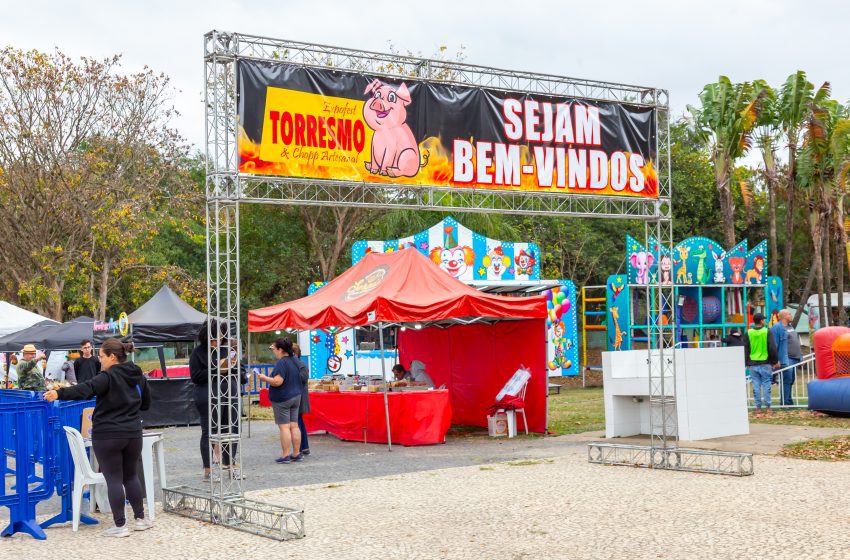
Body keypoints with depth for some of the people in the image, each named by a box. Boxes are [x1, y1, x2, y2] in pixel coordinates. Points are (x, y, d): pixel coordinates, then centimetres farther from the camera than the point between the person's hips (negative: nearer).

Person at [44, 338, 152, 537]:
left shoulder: (108, 377, -14)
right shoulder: (139, 377, 7)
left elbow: (85, 389, -30)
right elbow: (146, 404, 18)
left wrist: (59, 393, -39)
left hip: (107, 436, -6)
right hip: (133, 434, 6)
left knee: (114, 479, 1)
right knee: (131, 476, 20)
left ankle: (120, 525, 4)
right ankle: (140, 518, 23)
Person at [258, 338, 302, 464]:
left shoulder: (281, 363, -18)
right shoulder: (294, 361, 9)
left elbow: (277, 381, -25)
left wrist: (264, 378, -9)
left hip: (282, 399, -8)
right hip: (296, 396, 8)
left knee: (284, 427, -5)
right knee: (294, 426, 9)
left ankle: (286, 456, -5)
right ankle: (296, 454, 12)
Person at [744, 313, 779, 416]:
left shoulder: (748, 333, 2)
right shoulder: (767, 332, -6)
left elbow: (745, 350, 5)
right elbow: (772, 348, -6)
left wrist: (747, 363, 13)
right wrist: (775, 361, 3)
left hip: (753, 364, 2)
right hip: (765, 363, -2)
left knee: (756, 386, 4)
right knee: (766, 385, 5)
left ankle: (758, 408, 5)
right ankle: (767, 407, 6)